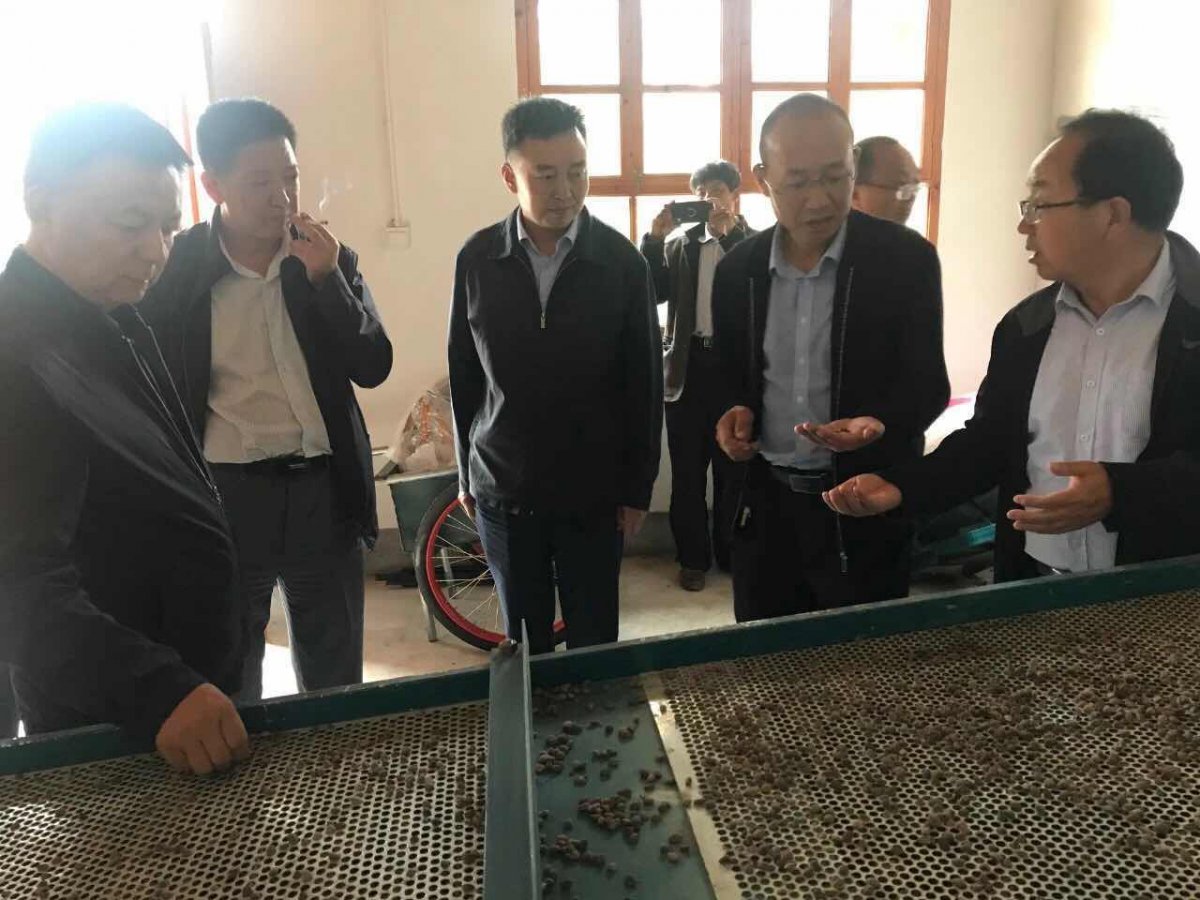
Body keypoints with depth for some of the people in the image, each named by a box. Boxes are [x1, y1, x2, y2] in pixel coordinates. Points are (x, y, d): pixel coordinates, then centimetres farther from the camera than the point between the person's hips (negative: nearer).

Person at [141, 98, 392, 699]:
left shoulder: (329, 261, 2)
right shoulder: (172, 268, -5)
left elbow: (373, 369, -5)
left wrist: (326, 280, -17)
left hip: (324, 492, 2)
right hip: (223, 496, -2)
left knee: (336, 684, 15)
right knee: (226, 689, 13)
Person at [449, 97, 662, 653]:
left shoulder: (621, 261, -8)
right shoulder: (477, 259, -4)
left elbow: (644, 383, -3)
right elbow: (463, 375, 4)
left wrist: (637, 488, -2)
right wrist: (465, 473, 8)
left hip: (594, 493, -1)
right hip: (503, 492, 1)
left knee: (594, 640, 10)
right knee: (523, 641, 16)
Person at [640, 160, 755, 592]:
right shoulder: (679, 244, 10)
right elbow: (651, 293, -1)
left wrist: (728, 231, -19)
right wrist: (654, 237, -9)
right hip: (688, 365, 2)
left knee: (733, 468, 10)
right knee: (687, 470, 8)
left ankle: (732, 553, 26)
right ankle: (693, 557, 21)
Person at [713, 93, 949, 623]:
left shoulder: (906, 259, -9)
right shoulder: (737, 269, 1)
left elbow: (927, 384, -8)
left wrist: (880, 424, -28)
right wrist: (734, 413, -9)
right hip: (763, 503, 3)